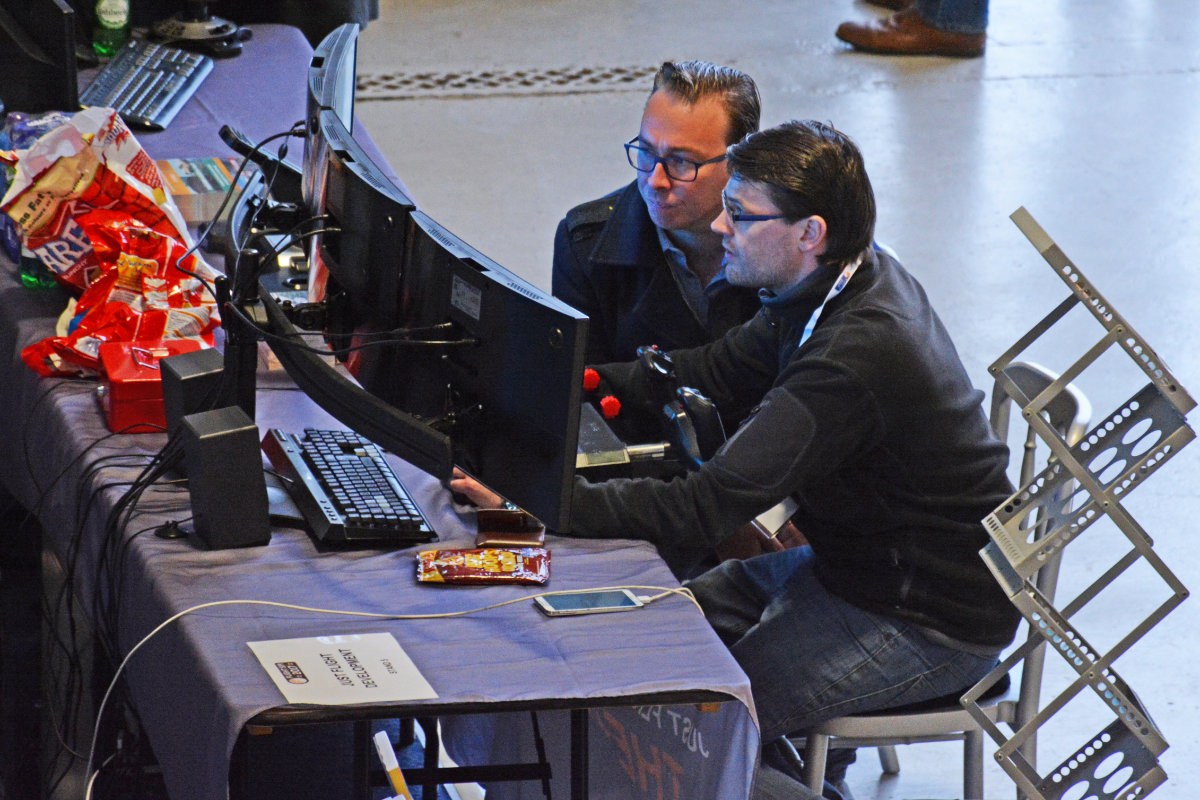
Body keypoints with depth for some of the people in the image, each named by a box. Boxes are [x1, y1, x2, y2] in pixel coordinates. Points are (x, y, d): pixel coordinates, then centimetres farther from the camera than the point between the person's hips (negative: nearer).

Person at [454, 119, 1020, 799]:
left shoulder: (855, 360, -32)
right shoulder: (855, 279, -1)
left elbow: (709, 506, -33)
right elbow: (719, 370, 13)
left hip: (931, 626, -10)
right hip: (860, 561, 10)